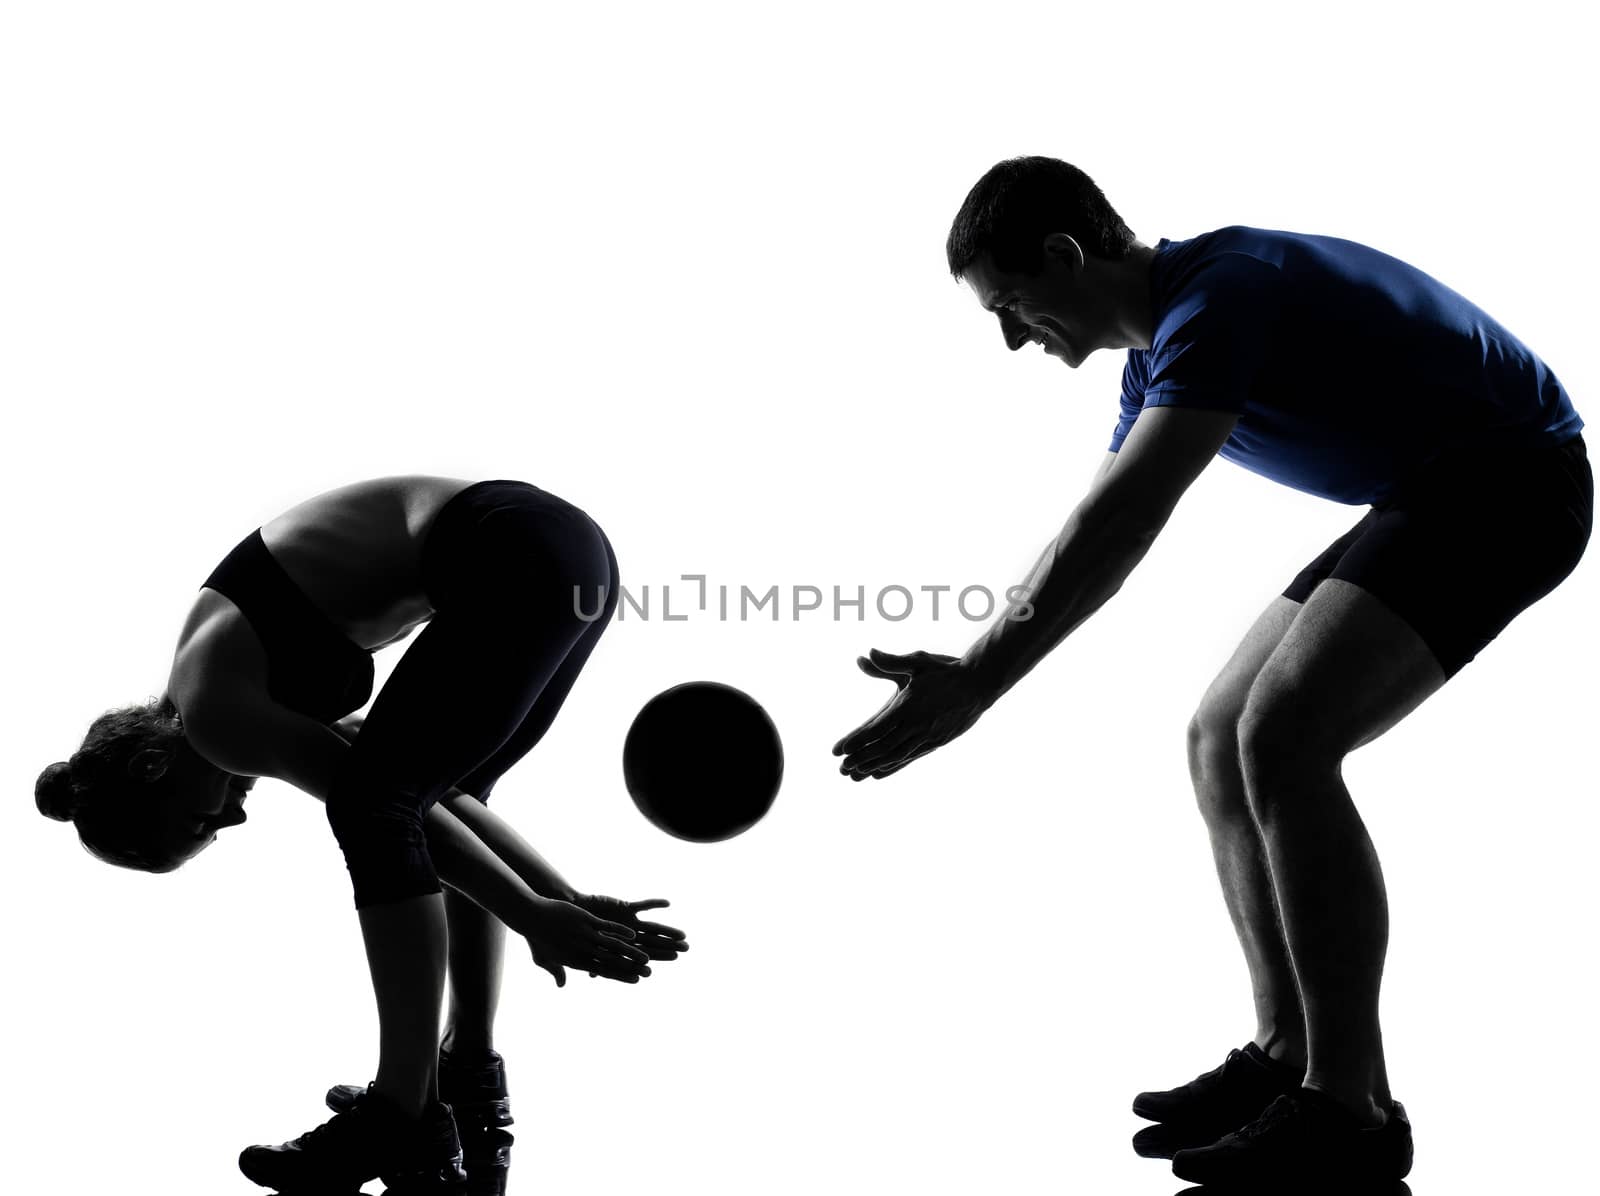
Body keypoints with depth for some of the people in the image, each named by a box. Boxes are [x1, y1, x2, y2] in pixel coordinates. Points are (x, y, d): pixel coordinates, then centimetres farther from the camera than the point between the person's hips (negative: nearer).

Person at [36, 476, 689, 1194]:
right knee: (424, 796, 19)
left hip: (520, 561, -9)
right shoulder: (259, 691, 22)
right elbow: (423, 802, 18)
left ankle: (409, 1130, -3)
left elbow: (382, 805, -3)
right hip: (575, 552, 9)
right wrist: (557, 900, 13)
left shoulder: (210, 710, -2)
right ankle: (473, 1068, 24)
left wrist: (534, 917, 1)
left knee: (374, 805, -5)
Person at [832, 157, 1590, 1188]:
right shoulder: (1162, 350, 10)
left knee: (1282, 735, -24)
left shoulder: (1219, 295, -22)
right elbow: (1092, 543, 16)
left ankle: (1350, 1113, -17)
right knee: (1220, 744, 5)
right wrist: (956, 680, 13)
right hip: (1425, 498, 10)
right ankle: (1287, 1057, 9)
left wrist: (978, 682, -34)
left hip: (1509, 481, -10)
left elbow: (1121, 527, -33)